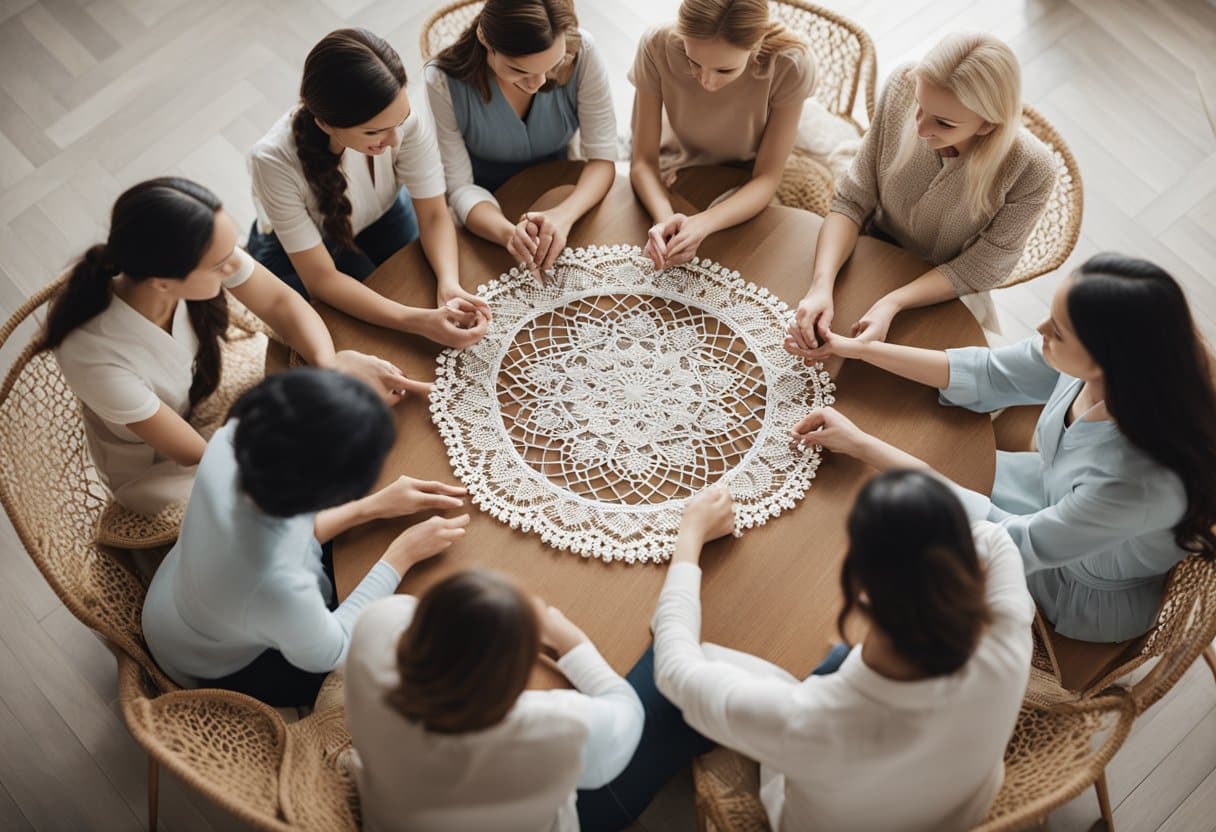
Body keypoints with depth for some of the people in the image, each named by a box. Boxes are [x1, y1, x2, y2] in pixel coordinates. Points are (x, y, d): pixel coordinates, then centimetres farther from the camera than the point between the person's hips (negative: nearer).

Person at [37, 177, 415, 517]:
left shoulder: (204, 253, -29)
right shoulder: (94, 357, -38)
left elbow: (281, 303, -10)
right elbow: (202, 457, -26)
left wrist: (328, 362, -31)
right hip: (161, 471, -4)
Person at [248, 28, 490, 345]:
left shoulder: (405, 118, -33)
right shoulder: (275, 160, -39)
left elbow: (434, 215, -19)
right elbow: (320, 278, -32)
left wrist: (449, 285, -40)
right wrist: (418, 321, -44)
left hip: (382, 217, 3)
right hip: (295, 250, -3)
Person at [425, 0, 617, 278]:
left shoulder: (582, 53, -23)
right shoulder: (444, 80, -25)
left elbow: (602, 157, -17)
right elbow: (459, 186, -20)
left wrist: (564, 214, -38)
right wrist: (509, 233, -41)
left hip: (558, 196, 1)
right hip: (488, 206, -1)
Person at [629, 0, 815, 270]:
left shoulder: (791, 65, -31)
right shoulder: (657, 46, -29)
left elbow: (767, 178, -21)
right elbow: (644, 160, -19)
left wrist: (704, 223, -40)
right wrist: (665, 219, -40)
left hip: (745, 196, 0)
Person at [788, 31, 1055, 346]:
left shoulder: (1032, 171, -29)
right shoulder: (902, 88, -23)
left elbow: (977, 268, -16)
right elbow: (851, 202, -16)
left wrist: (891, 304, -31)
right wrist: (822, 286, -32)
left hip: (945, 295, -1)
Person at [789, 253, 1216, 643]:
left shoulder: (1141, 482, -44)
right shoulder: (1100, 367, -27)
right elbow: (987, 374, -10)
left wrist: (863, 446, -33)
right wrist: (856, 349, -11)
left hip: (1092, 593, -5)